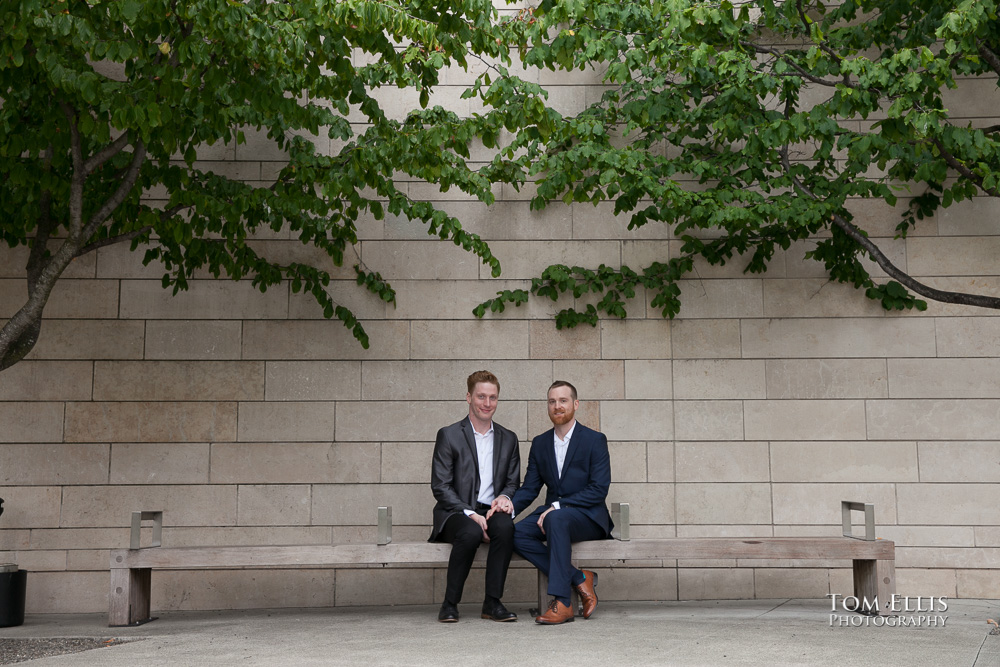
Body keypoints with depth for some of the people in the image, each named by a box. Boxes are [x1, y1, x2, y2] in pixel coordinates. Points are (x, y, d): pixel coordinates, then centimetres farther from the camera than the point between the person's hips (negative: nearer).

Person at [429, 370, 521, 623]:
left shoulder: (508, 439, 16)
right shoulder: (449, 435, 3)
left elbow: (513, 483, 16)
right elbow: (440, 486, -4)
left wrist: (505, 498, -9)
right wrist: (470, 513, -17)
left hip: (491, 510, 3)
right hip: (456, 513, -3)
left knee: (505, 526, -33)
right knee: (471, 533, -37)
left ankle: (493, 602, -23)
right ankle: (450, 603, -20)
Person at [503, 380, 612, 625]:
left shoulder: (595, 440, -2)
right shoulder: (540, 444, 14)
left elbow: (599, 490, -11)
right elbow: (530, 488, 11)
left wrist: (557, 506, -20)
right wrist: (511, 506, -13)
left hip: (587, 517, -5)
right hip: (553, 513, 5)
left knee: (557, 519, -38)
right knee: (517, 533, -25)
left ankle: (561, 602, -37)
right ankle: (579, 580, -18)